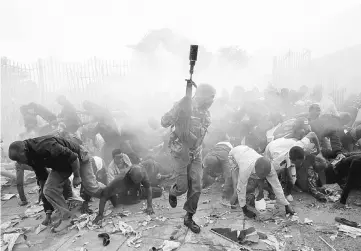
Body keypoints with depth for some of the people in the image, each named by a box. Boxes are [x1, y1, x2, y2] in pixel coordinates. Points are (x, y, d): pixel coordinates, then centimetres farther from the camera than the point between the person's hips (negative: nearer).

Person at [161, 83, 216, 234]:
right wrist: (179, 106, -36)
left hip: (196, 153, 6)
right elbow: (164, 123, -26)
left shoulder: (206, 113, 5)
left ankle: (189, 217, 22)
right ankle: (172, 192, 38)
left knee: (196, 187, 4)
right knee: (183, 186, 0)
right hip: (181, 152, -6)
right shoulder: (184, 107, -17)